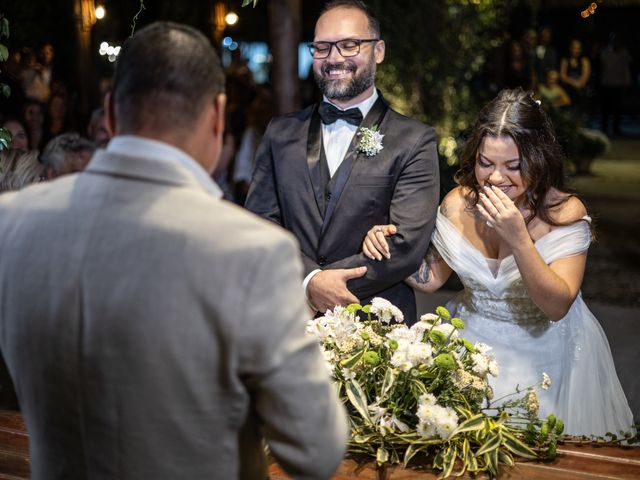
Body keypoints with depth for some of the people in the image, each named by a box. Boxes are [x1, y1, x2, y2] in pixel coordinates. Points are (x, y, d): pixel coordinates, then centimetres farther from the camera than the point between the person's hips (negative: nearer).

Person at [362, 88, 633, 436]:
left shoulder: (565, 212, -20)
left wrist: (518, 238, -37)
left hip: (543, 357, -3)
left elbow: (558, 307, -27)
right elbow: (433, 277, 3)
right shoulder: (458, 203, -10)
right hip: (473, 343, 3)